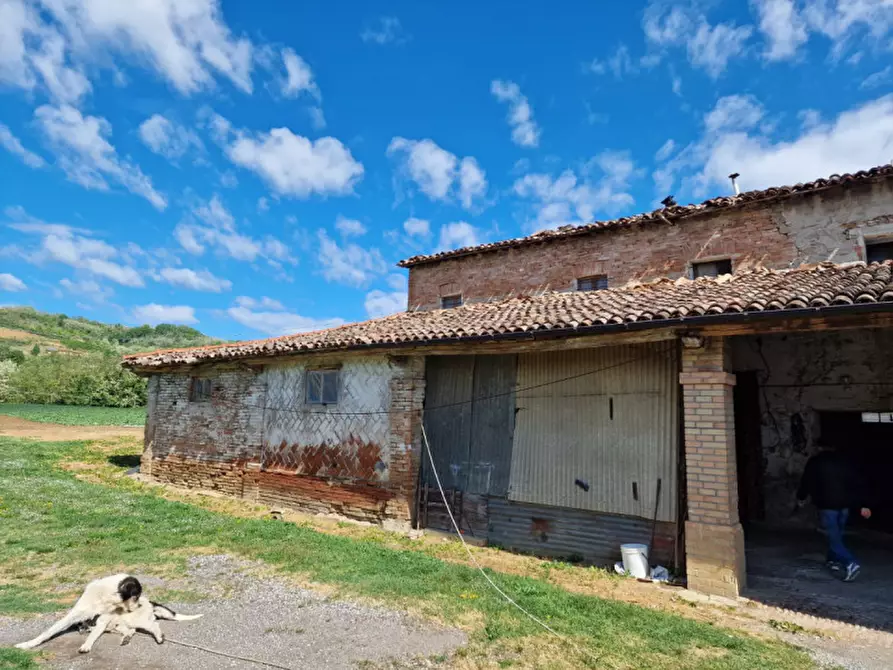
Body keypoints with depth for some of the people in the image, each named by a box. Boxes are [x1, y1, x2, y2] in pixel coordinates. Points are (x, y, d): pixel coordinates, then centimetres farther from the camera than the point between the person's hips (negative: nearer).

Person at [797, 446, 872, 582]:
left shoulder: (815, 462, 2)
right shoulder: (846, 461, 11)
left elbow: (806, 482, 8)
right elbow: (859, 484, 7)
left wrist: (801, 498, 25)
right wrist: (862, 505, 8)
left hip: (827, 504, -5)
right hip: (845, 504, 5)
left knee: (834, 537, -4)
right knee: (837, 534, 20)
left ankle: (850, 563, -20)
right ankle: (835, 560, 29)